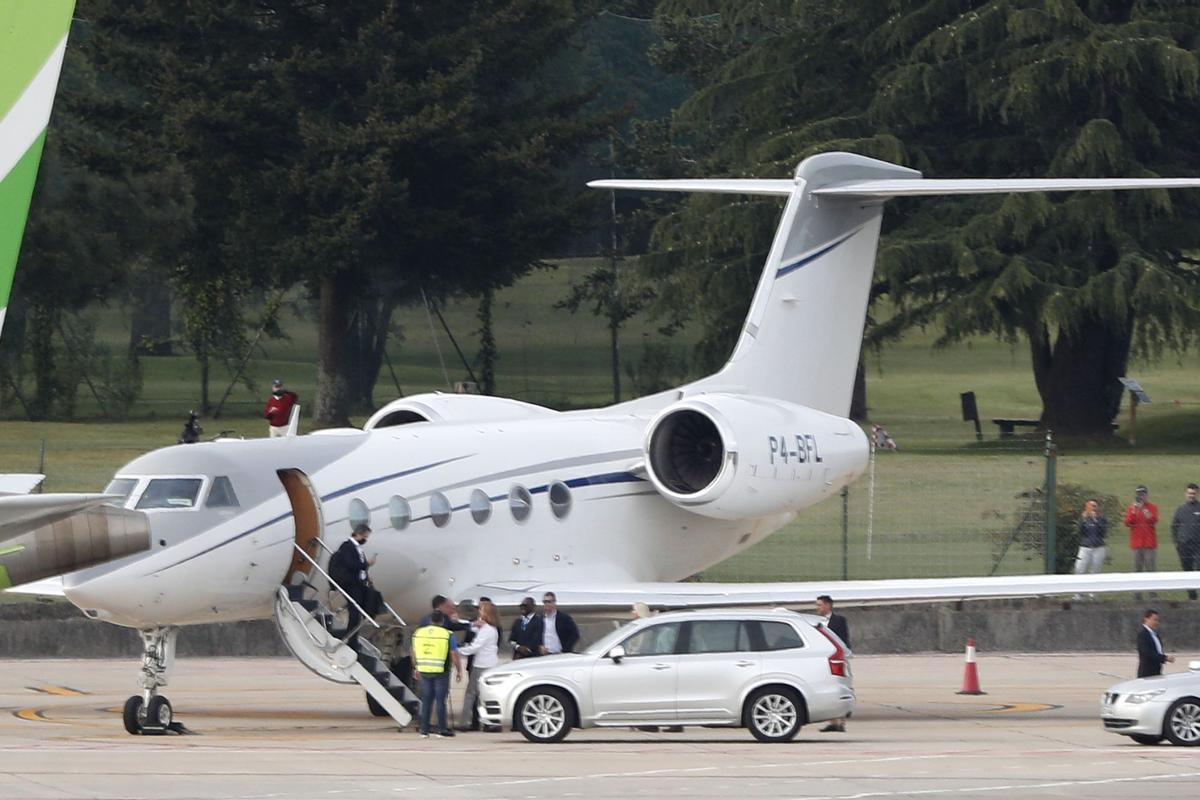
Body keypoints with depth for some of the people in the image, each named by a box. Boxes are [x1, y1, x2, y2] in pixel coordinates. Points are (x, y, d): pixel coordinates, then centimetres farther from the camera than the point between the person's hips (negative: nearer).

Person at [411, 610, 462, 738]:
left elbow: (414, 654, 13)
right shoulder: (447, 635, -7)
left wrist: (417, 669, 25)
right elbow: (454, 656, -7)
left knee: (426, 701, 9)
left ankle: (424, 730, 7)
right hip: (441, 672, -3)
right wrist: (459, 671, 4)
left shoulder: (418, 633, 4)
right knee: (441, 700, 4)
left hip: (424, 672, 3)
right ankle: (442, 729, 4)